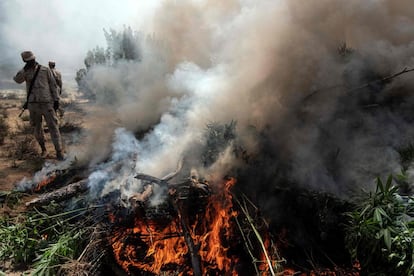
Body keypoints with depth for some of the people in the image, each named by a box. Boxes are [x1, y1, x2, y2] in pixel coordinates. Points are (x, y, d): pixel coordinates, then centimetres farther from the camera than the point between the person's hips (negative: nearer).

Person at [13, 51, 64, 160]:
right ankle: (43, 149, 26)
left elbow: (53, 85, 3)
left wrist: (56, 99, -3)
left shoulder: (45, 70, 4)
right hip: (33, 104, 3)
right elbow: (17, 79, -9)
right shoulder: (25, 72, 10)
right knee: (37, 128, 10)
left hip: (47, 103, -3)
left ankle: (59, 151, -5)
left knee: (53, 126, -7)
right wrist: (25, 68, -17)